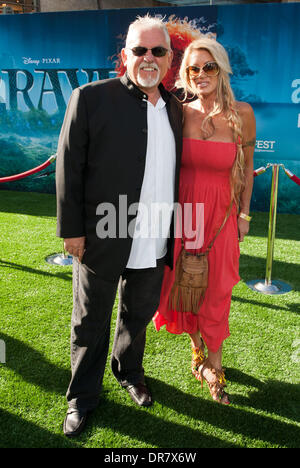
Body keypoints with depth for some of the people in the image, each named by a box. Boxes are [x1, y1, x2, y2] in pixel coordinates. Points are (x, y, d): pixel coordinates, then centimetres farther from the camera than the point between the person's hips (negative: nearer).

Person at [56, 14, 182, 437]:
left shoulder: (174, 107, 6)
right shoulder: (90, 98, -9)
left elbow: (173, 171, 10)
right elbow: (68, 168, -9)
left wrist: (174, 232, 8)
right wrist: (72, 230, -11)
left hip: (154, 243, 5)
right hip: (101, 240, -4)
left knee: (140, 314, 22)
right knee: (91, 323, 13)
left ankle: (129, 373, 49)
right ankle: (82, 397, 36)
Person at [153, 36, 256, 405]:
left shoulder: (241, 113, -4)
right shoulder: (179, 112, -2)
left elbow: (247, 166, 5)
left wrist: (244, 214, 5)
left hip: (220, 214, -1)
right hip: (180, 211, 2)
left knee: (216, 294, 8)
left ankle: (214, 365, 30)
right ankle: (197, 347, 40)